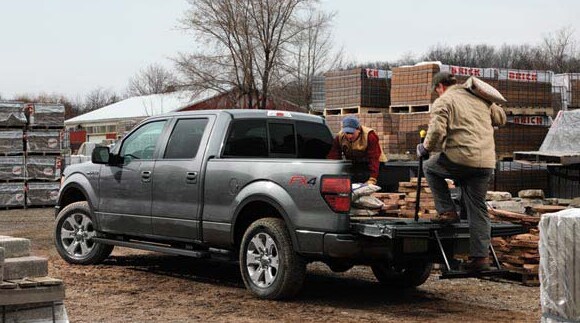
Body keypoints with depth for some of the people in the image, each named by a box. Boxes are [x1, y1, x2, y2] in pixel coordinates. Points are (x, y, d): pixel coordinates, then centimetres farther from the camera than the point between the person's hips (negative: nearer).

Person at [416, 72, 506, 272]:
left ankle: (447, 211, 14)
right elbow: (500, 118, 28)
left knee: (430, 167, 22)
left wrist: (425, 148, 4)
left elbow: (437, 131, -13)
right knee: (477, 208, 11)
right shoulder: (480, 98, 19)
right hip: (486, 162, 6)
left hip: (461, 159, -6)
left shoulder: (443, 102, 0)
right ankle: (481, 256, 8)